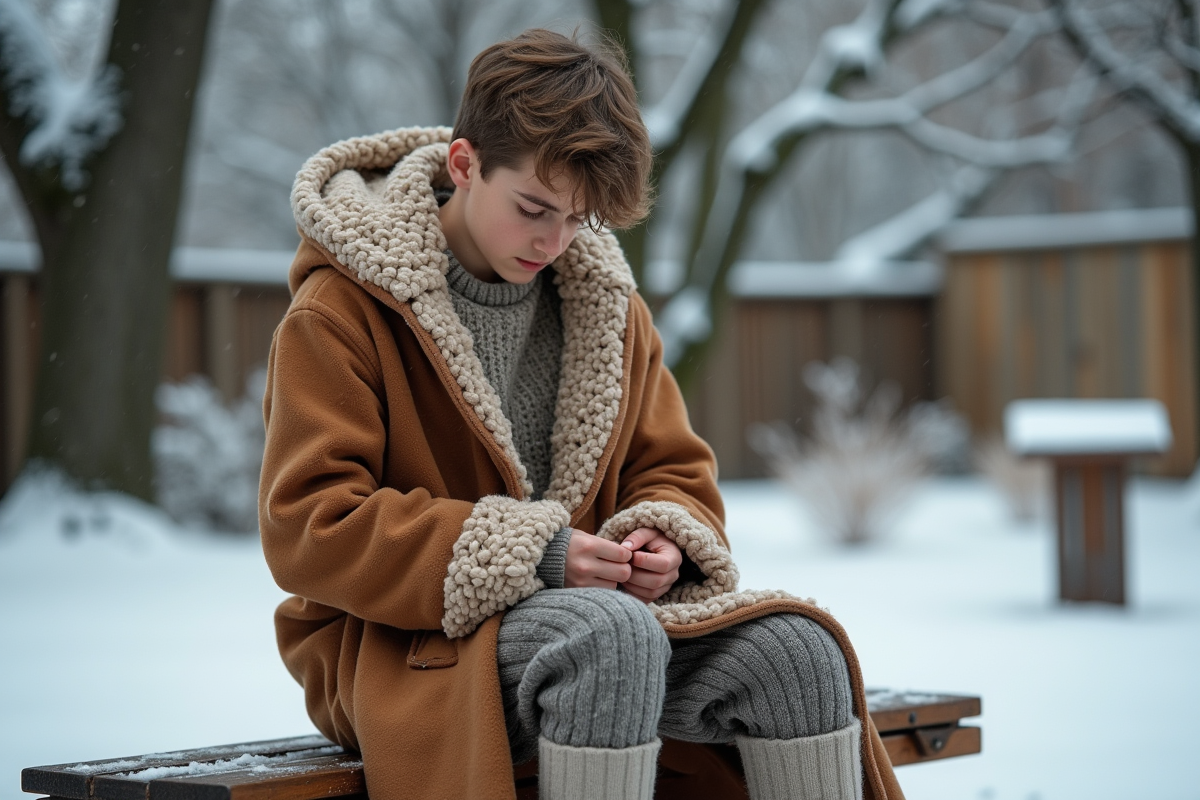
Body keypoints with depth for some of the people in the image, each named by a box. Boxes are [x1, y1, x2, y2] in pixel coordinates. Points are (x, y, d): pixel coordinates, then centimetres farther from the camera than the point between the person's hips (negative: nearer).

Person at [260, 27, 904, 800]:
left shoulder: (605, 299, 12)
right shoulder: (339, 313, -7)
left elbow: (673, 466, 20)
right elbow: (308, 526, -14)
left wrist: (666, 541, -8)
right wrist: (530, 554, -21)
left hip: (598, 602, 6)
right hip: (410, 641, -5)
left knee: (795, 646, -19)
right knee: (615, 634, -37)